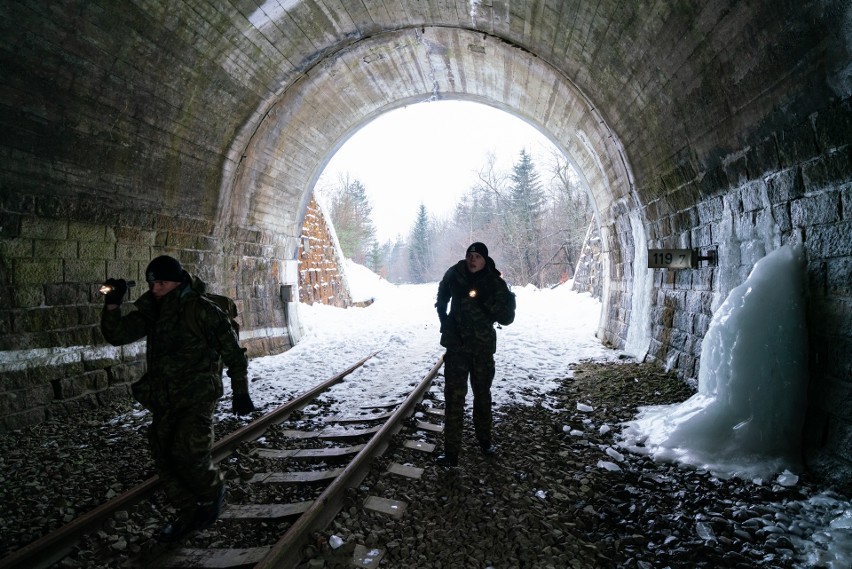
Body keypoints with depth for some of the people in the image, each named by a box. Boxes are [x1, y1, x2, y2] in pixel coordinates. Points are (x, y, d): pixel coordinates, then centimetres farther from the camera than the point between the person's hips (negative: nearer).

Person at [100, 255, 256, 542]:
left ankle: (214, 492, 14)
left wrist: (240, 392, -4)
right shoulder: (150, 312, 9)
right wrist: (112, 304, -8)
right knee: (165, 459, 9)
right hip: (163, 399, 7)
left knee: (188, 454, -17)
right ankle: (189, 513, 26)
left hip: (197, 397, -7)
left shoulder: (201, 310, -11)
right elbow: (117, 335, 9)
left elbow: (232, 351, -6)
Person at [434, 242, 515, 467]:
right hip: (457, 346, 0)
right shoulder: (454, 275, -4)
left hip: (483, 348, 0)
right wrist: (444, 320, 4)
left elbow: (507, 317, -14)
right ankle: (451, 452, 0)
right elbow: (442, 298, 16)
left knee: (482, 394, 16)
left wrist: (486, 300, -28)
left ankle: (485, 441, 36)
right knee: (454, 398, -5)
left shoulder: (495, 284, -9)